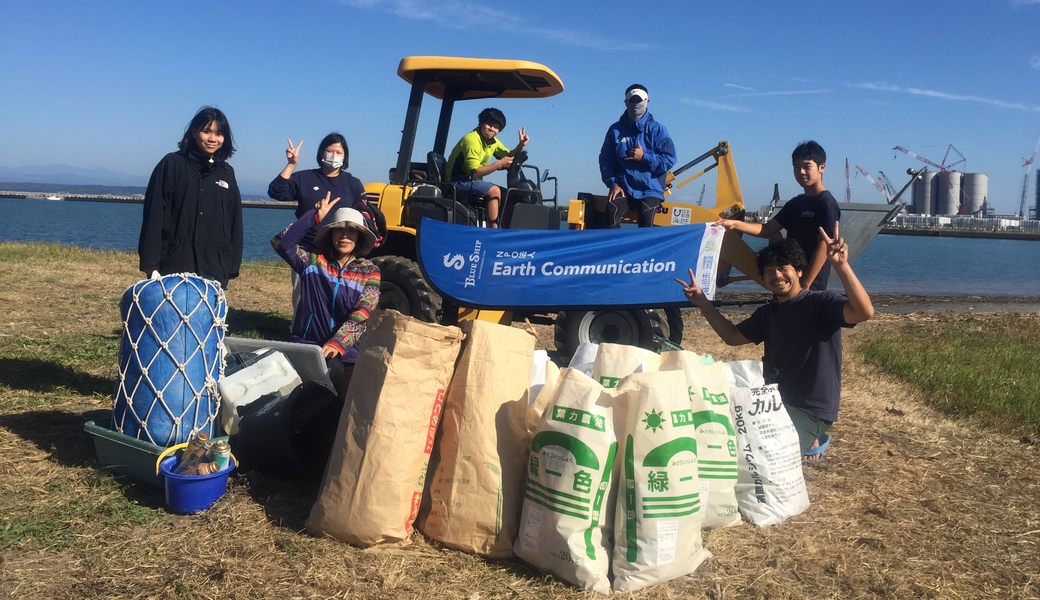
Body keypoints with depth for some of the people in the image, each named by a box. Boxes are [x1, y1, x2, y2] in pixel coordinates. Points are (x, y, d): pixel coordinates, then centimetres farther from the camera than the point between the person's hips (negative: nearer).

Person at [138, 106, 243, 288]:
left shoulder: (226, 173, 13)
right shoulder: (172, 164, 2)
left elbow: (235, 222, 13)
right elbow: (154, 215, -2)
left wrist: (232, 265, 8)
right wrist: (150, 263, -8)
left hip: (213, 270, 3)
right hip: (174, 265, -3)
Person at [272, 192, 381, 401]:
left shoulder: (369, 272, 1)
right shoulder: (313, 260, 5)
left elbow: (362, 315, -13)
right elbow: (281, 242, -11)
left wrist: (338, 343, -29)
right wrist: (315, 216, -11)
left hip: (346, 352, 1)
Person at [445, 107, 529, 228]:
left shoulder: (492, 141, 8)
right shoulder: (472, 140, -20)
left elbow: (509, 156, 10)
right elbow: (474, 172, -26)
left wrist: (521, 145, -8)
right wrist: (499, 164, -27)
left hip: (471, 181, 10)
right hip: (458, 181, -10)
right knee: (494, 191, -24)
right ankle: (495, 230, -22)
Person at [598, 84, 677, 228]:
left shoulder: (657, 130, 2)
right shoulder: (616, 130, 7)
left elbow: (669, 160, -5)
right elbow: (605, 159, 5)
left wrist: (644, 157, -15)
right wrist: (612, 184, -7)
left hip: (650, 190, -1)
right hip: (623, 187, 2)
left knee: (646, 217, -28)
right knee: (611, 211, -27)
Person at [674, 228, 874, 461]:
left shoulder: (820, 303, -12)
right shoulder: (766, 313, 10)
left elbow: (864, 312, -30)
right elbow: (732, 336, 20)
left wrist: (841, 265, -42)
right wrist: (702, 302, 9)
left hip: (811, 410, -8)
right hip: (774, 401, 8)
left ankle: (809, 441, 3)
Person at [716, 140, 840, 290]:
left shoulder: (827, 203, -10)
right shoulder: (795, 203, 15)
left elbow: (823, 247, -15)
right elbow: (767, 230, 12)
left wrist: (805, 285, -19)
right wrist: (734, 224, -3)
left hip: (811, 286, -8)